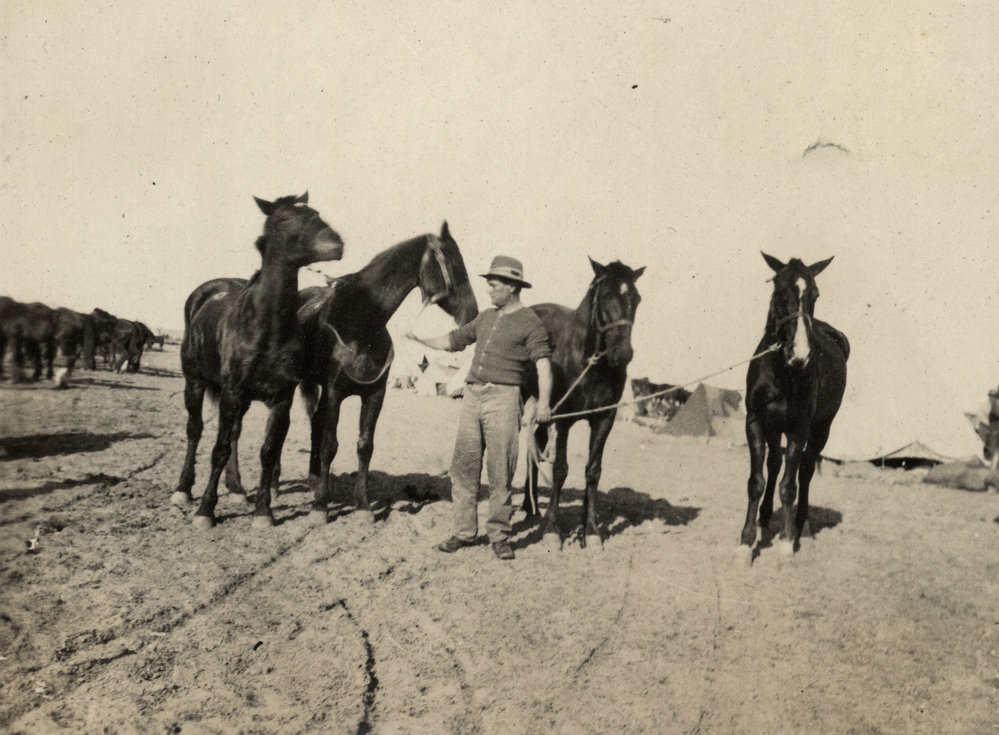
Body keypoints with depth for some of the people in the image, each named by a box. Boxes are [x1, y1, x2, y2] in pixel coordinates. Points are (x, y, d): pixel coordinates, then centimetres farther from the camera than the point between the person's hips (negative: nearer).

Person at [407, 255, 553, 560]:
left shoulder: (530, 322, -1)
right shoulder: (485, 317, 19)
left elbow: (543, 363, -11)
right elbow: (454, 340, 28)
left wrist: (544, 401, -23)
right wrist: (422, 340, 17)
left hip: (503, 398, -6)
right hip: (472, 396, 7)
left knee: (501, 472, -3)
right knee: (463, 466, 6)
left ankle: (499, 535, 8)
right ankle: (464, 531, 15)